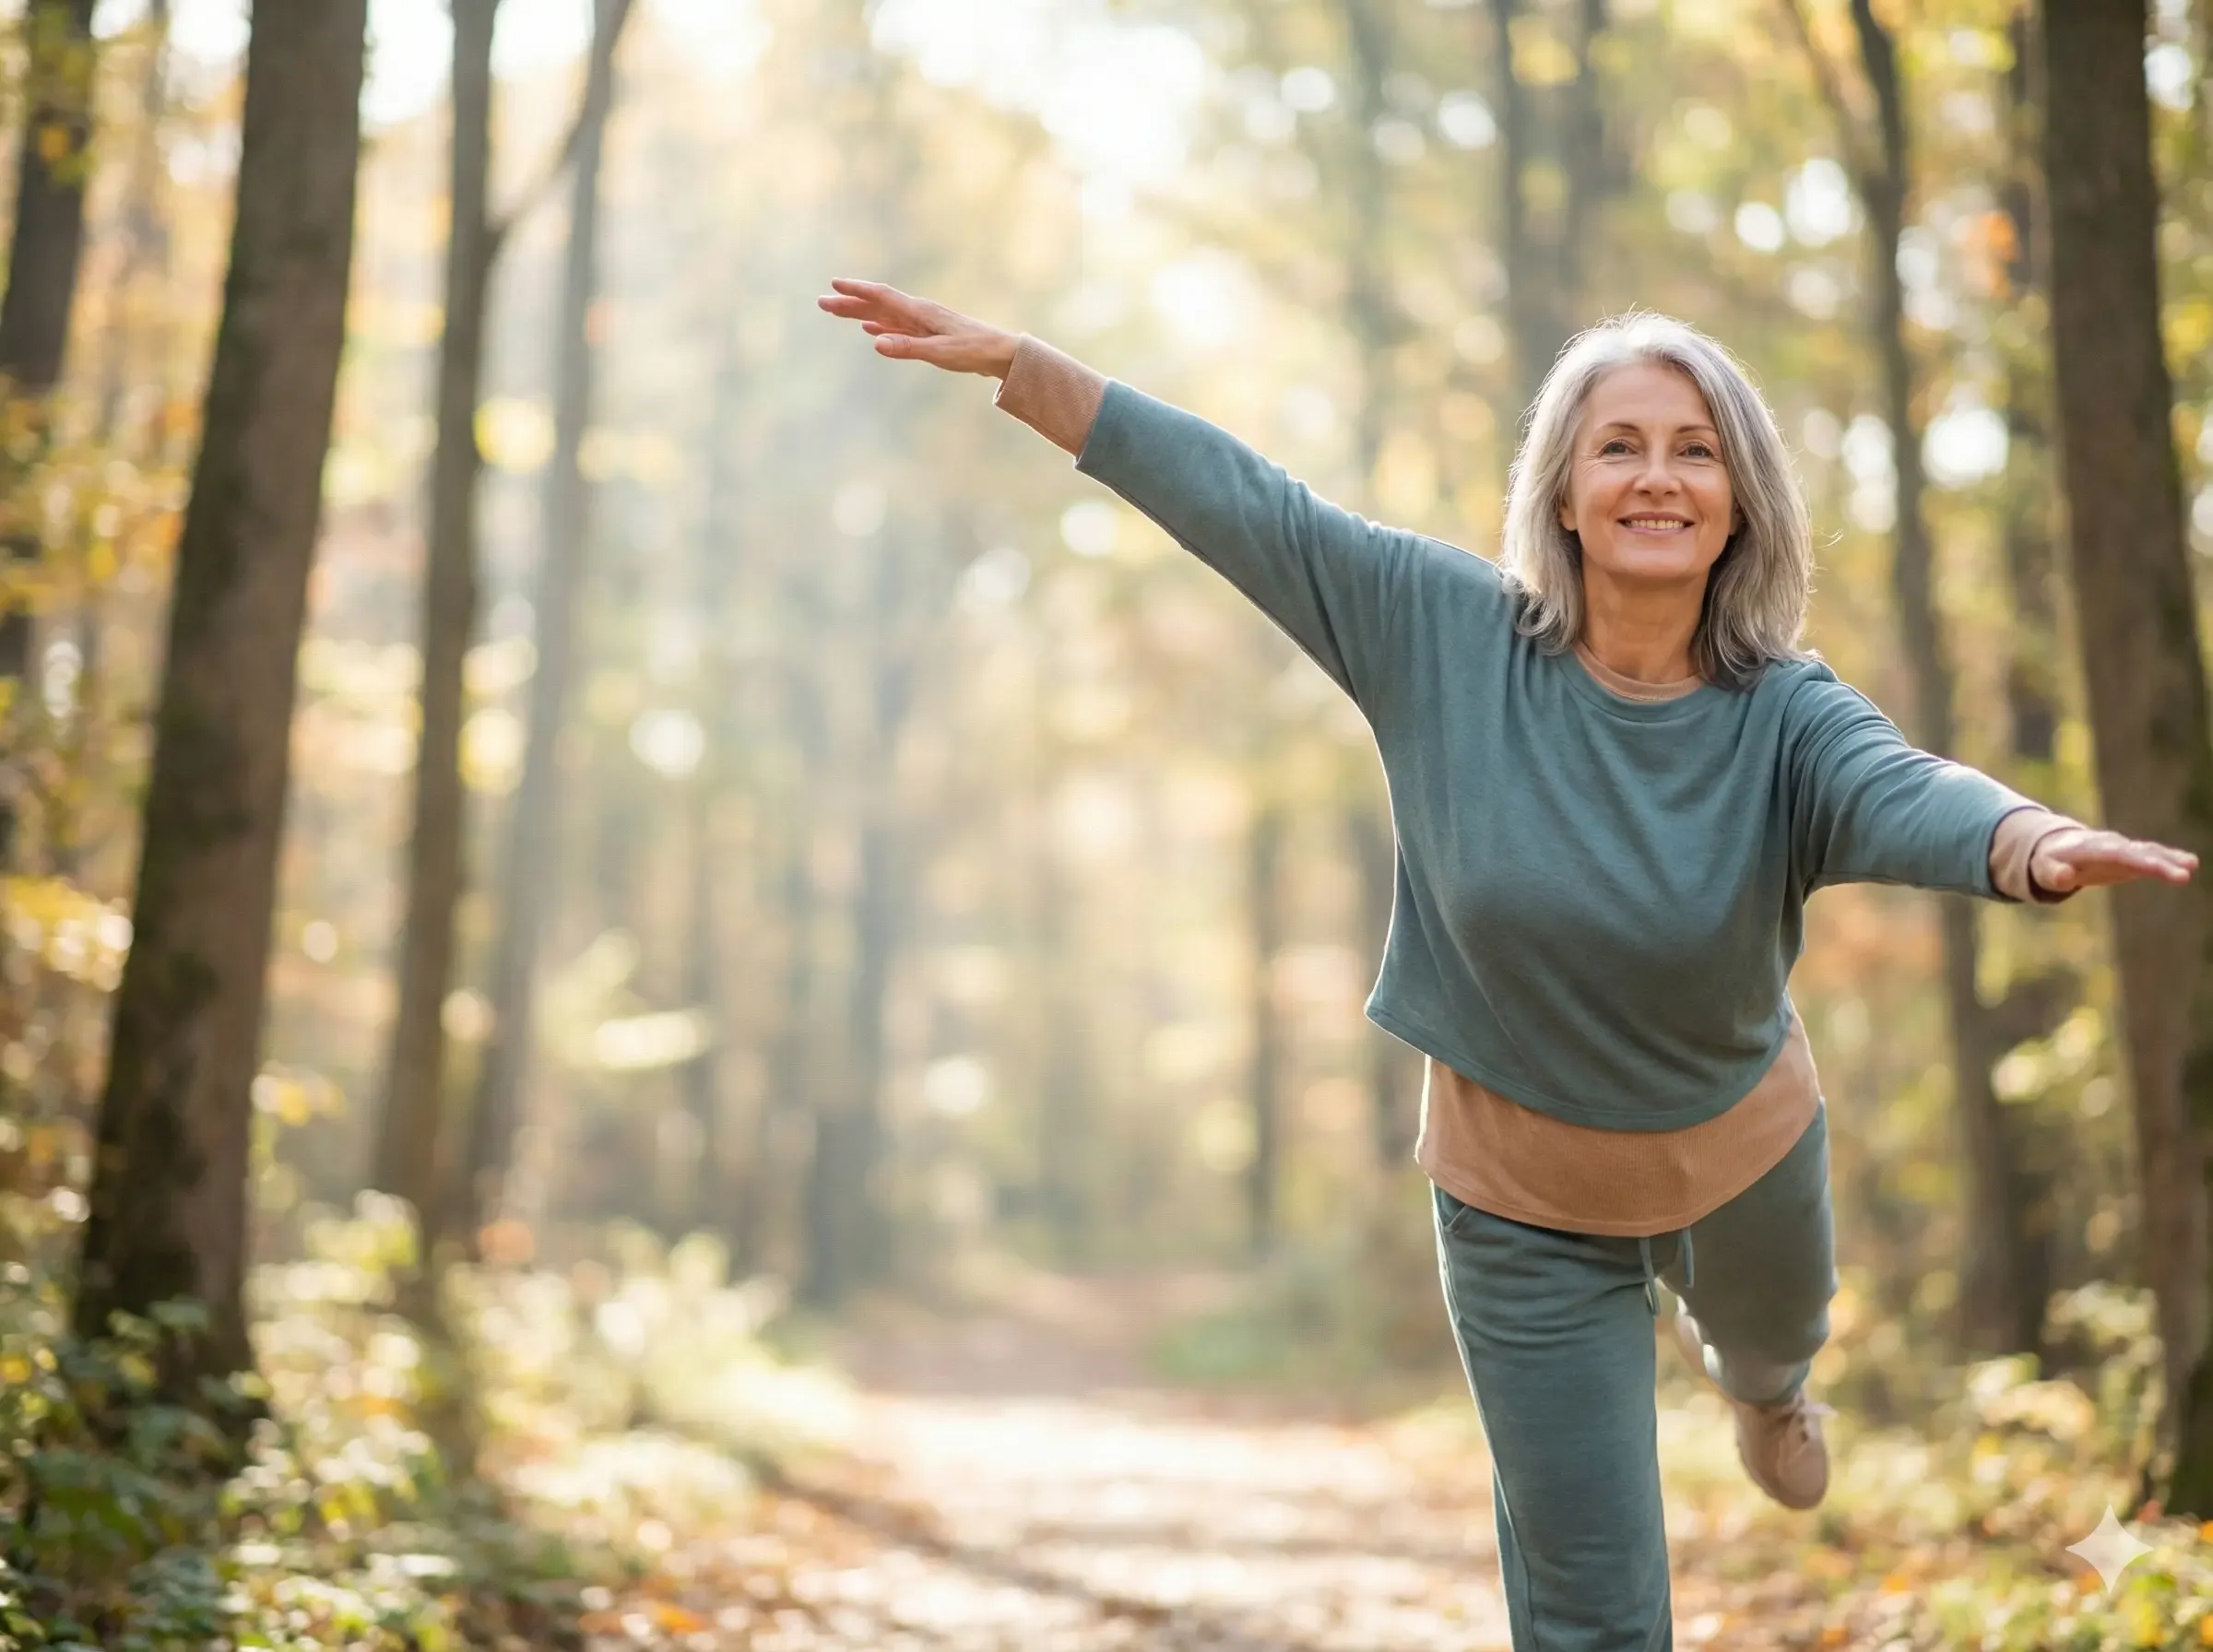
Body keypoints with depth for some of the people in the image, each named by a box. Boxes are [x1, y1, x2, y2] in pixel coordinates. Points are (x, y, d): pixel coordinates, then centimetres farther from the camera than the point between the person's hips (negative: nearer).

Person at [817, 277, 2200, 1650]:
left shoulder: (1781, 715, -22)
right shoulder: (1444, 631, -20)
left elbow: (1907, 796, -42)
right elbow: (1233, 499, -18)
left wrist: (2039, 846, -65)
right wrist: (1013, 363, -22)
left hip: (1743, 1156, 2)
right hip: (1523, 1200, -1)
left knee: (1776, 1336, 36)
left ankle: (1757, 1377, 76)